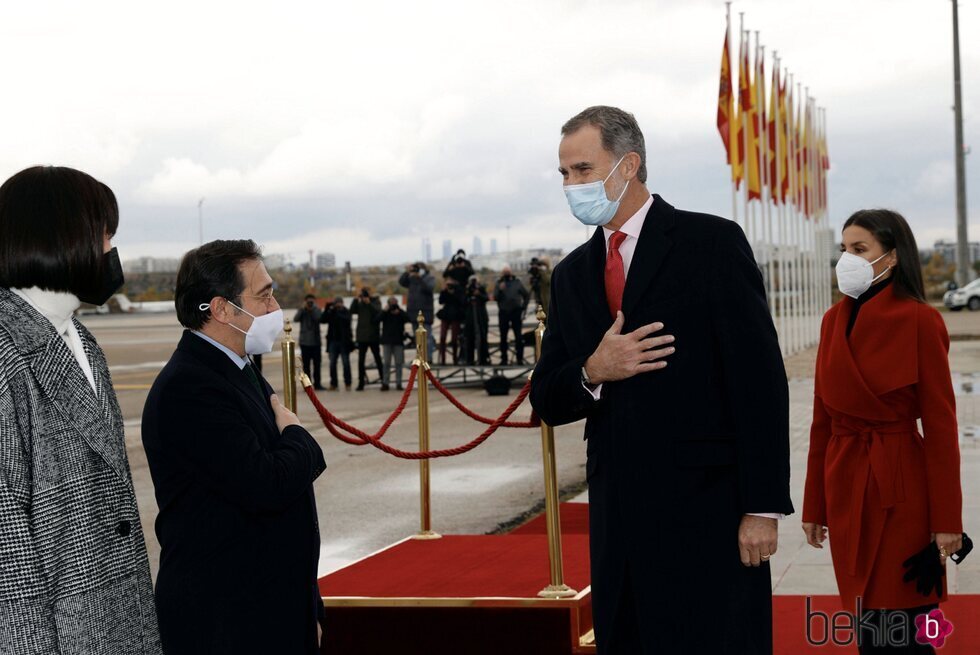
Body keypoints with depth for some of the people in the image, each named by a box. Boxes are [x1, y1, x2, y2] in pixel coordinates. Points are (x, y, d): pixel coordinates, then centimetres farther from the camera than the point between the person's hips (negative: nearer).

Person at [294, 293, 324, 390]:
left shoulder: (317, 311, 3)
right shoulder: (302, 311, 3)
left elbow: (319, 318, -17)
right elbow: (295, 319, -15)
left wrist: (314, 308, -17)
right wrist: (303, 308, -19)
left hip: (315, 341, 0)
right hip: (304, 342, 0)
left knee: (317, 364, 3)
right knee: (306, 364, 3)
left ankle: (317, 384, 10)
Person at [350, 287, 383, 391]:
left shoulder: (375, 301, 2)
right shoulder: (359, 302, 8)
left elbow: (378, 311, -16)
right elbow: (352, 311, -8)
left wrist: (369, 303, -29)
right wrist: (355, 300, -18)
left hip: (374, 335, -2)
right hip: (362, 335, 2)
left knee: (377, 358, 4)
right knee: (361, 360, 0)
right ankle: (361, 383, 2)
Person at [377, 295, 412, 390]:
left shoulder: (401, 313, 4)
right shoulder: (385, 313, 5)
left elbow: (409, 320, -12)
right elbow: (377, 320, -10)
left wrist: (399, 312, -19)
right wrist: (385, 311, -18)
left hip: (398, 341, 0)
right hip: (387, 341, 0)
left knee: (399, 363, 1)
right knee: (386, 363, 0)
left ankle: (398, 383, 5)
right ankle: (385, 383, 1)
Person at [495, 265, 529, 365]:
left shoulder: (517, 282, 4)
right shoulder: (499, 283, 5)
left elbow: (527, 295, 11)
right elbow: (495, 297, -4)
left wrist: (524, 306, 3)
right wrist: (500, 290, -20)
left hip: (516, 312, -1)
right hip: (503, 312, 1)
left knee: (519, 336, -4)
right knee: (503, 337, 5)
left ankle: (520, 358, -1)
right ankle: (503, 358, 11)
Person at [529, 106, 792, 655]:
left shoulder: (713, 243, -3)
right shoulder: (572, 275, 14)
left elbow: (760, 379, -8)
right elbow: (547, 401, 13)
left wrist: (763, 506, -13)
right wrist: (592, 373, -10)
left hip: (708, 512, -5)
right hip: (618, 520, 5)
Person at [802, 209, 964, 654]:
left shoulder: (919, 321, -9)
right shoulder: (834, 321, 8)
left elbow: (940, 425, -9)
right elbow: (823, 418, 10)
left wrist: (947, 518, -11)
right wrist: (814, 505, 10)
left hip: (900, 488, -5)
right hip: (845, 487, 5)